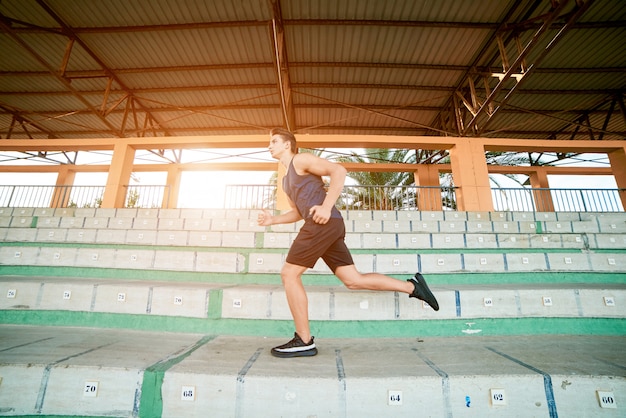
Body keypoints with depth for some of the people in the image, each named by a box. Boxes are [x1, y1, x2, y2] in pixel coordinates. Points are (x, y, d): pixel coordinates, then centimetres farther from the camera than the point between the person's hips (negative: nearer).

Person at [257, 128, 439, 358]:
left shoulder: (300, 159, 3)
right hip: (329, 227, 9)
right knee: (353, 280, 6)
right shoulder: (287, 179, 30)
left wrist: (326, 207, -19)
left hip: (324, 223, -9)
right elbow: (298, 212, 31)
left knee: (289, 274, -6)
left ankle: (304, 341, 2)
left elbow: (338, 171, -9)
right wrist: (273, 219, 16)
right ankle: (412, 286, 13)